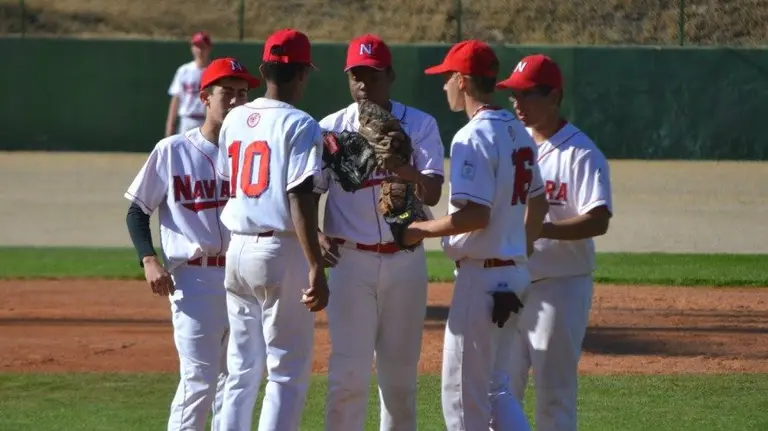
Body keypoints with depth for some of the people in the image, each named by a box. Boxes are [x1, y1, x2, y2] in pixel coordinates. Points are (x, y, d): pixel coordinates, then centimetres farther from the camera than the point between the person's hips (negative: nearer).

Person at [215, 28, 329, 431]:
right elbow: (300, 199, -18)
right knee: (288, 372, -2)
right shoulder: (299, 125, -10)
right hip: (281, 252, -6)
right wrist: (316, 269, -20)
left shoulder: (234, 120, 9)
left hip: (237, 250, 6)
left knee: (242, 369, 13)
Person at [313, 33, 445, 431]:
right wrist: (315, 235, -21)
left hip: (405, 260, 1)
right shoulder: (331, 128, 0)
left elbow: (433, 194, -11)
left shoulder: (419, 126, 1)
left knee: (401, 370, 9)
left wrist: (404, 169, -31)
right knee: (349, 371, -5)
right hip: (350, 262, -1)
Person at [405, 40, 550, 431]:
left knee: (463, 391, -1)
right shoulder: (518, 132, 12)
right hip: (515, 273, 9)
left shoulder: (473, 137, -17)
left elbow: (475, 215, -23)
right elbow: (537, 202, 20)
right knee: (493, 384, 16)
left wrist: (421, 231, -11)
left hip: (482, 275, -9)